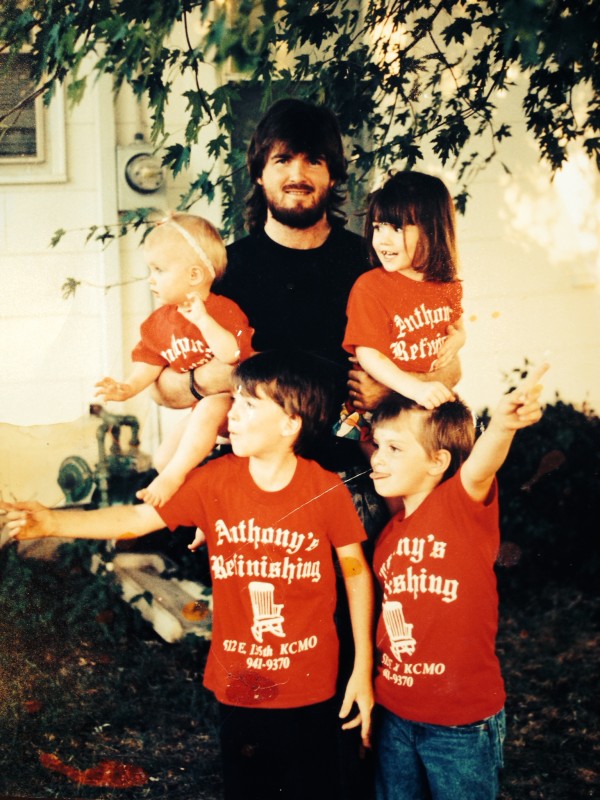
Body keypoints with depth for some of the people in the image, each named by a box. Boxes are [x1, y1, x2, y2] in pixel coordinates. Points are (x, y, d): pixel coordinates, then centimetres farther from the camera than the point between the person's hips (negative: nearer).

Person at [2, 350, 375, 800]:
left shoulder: (326, 490, -14)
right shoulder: (216, 480, -9)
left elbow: (356, 571, -4)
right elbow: (138, 518, -8)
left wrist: (363, 669, -3)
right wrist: (53, 522, -22)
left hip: (310, 693, -2)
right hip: (239, 689, 2)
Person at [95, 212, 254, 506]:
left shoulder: (224, 310, -19)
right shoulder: (160, 321, 1)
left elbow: (232, 354, -34)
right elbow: (149, 362, 5)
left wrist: (202, 319, -38)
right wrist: (127, 388, -11)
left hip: (233, 397, -7)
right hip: (201, 406, 8)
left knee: (207, 410, -39)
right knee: (162, 457, 4)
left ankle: (174, 475, -33)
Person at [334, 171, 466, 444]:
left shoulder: (448, 285, 4)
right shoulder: (369, 287, -12)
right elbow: (367, 354, -18)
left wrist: (453, 342, -2)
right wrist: (416, 388, -29)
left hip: (435, 399, 5)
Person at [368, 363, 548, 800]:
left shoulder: (465, 505, -12)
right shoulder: (388, 535, 6)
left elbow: (478, 466, -35)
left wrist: (502, 425, -56)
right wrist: (368, 698, 13)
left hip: (462, 724, -6)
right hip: (394, 715, 6)